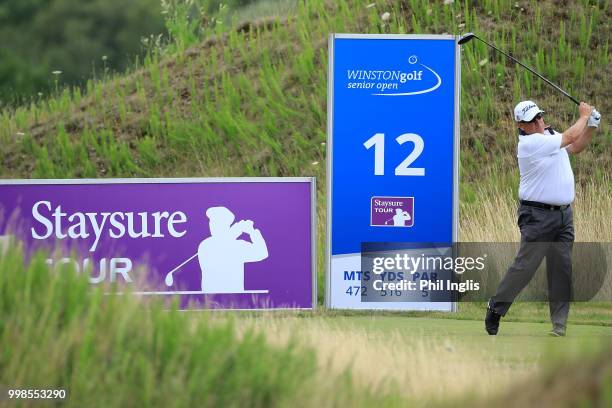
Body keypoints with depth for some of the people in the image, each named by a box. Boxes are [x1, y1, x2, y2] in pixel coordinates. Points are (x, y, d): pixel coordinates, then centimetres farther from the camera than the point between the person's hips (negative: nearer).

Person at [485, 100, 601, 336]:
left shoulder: (549, 135, 11)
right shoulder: (529, 142, -16)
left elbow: (576, 147, 23)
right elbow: (570, 137, -13)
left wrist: (591, 125, 7)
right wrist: (584, 115, 2)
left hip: (564, 214, 8)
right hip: (538, 216, -8)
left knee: (562, 268, 3)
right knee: (526, 265, -8)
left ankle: (559, 324, 4)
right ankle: (496, 307, 9)